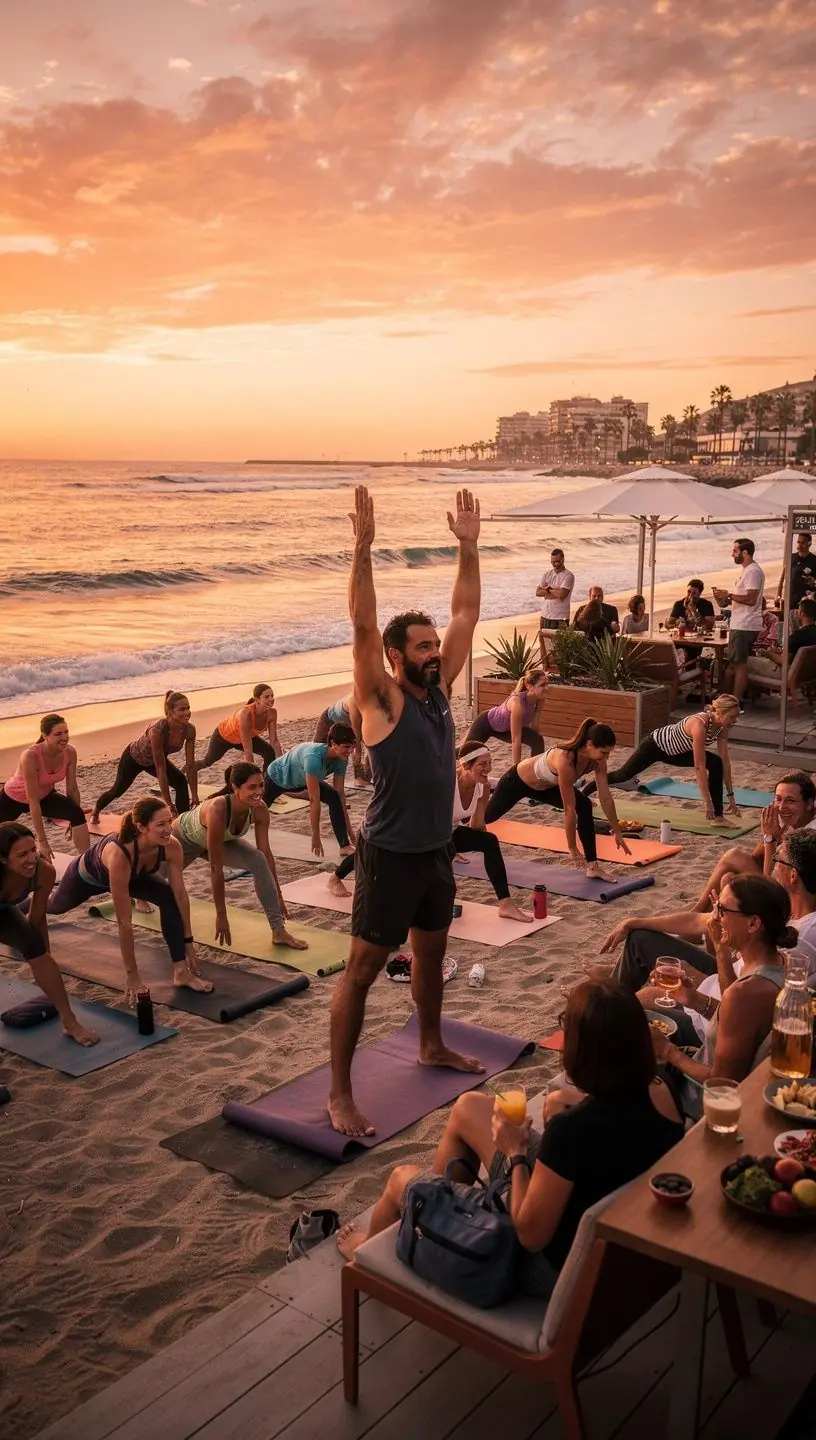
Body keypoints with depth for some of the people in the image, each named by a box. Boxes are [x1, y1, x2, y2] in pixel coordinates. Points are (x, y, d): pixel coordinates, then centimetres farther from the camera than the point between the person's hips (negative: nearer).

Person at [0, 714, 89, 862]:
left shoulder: (70, 752, -24)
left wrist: (75, 818, -4)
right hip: (13, 799, -3)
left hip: (44, 796, 3)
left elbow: (72, 789, -10)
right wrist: (42, 841, -34)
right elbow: (33, 802, -36)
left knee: (78, 814, -23)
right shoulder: (30, 756, -39)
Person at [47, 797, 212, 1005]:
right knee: (56, 907, 28)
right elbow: (124, 921, -44)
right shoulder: (119, 855, -49)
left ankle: (181, 972, -17)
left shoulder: (171, 847, -36)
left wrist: (188, 943, -20)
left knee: (168, 897, -24)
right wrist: (131, 974, -39)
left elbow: (180, 895, -23)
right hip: (87, 876, -3)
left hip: (134, 875, 3)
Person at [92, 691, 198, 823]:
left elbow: (191, 765, -22)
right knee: (118, 790, 21)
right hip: (134, 758, -4)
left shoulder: (189, 730, -29)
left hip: (153, 760, 4)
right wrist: (168, 803, -38)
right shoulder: (157, 731, -45)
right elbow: (160, 770, -41)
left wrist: (195, 796, -22)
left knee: (181, 783, -21)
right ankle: (96, 810, 54)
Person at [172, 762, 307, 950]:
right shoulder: (218, 810, -46)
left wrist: (278, 895, -11)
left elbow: (266, 854, -17)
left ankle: (279, 932, -18)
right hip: (184, 838, -4)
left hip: (223, 838, 4)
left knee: (258, 861, -22)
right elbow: (216, 868, -41)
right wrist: (221, 915, -36)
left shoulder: (260, 809, -30)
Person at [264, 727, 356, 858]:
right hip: (277, 777, -5)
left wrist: (349, 829, -14)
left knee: (334, 798, -18)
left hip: (300, 780, 5)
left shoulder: (341, 759, -25)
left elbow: (340, 793, -16)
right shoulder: (314, 757, -46)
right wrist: (315, 837, -38)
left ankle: (345, 846, -16)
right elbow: (314, 800, -42)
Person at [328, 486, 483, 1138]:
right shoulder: (383, 699, -15)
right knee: (364, 969, -1)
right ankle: (340, 1092, 6)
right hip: (391, 855, -8)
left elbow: (466, 612, 6)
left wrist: (469, 547, 0)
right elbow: (362, 626, -28)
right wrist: (364, 549, -36)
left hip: (437, 848, 8)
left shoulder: (439, 686, 4)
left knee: (432, 950, 24)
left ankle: (432, 1045, 45)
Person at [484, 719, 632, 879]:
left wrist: (617, 832, -10)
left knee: (584, 806, -18)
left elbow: (606, 798, -14)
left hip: (547, 786, 6)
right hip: (518, 781, -6)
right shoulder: (565, 760, -45)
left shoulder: (597, 759, -24)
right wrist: (573, 848, -32)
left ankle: (593, 867, -12)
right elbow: (569, 810, -39)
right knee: (487, 815, 18)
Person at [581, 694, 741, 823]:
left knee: (716, 764, -13)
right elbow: (699, 767, -39)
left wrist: (731, 796, -9)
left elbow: (725, 761, -9)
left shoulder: (722, 726, -16)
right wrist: (707, 802, -37)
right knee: (623, 774, 10)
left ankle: (718, 816, -7)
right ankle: (584, 793, 33)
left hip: (676, 751, 7)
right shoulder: (700, 725, -39)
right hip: (656, 745, -7)